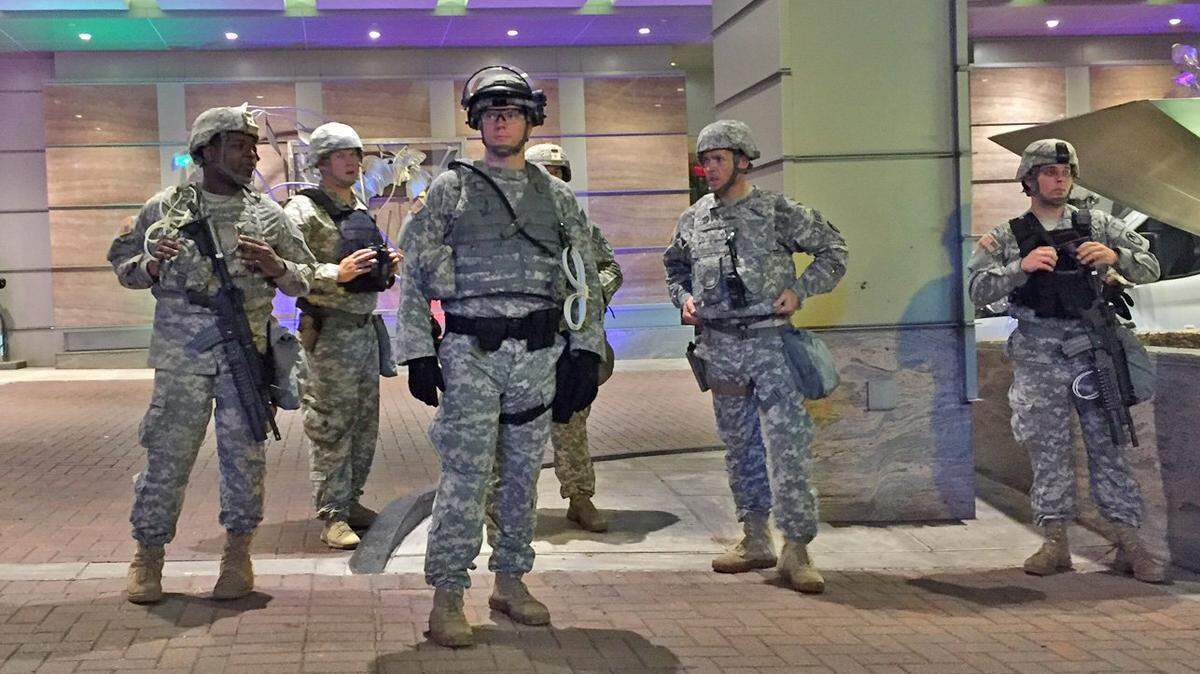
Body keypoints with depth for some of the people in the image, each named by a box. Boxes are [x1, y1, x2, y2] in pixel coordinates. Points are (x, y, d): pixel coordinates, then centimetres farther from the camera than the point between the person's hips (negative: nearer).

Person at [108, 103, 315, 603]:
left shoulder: (268, 216, 10)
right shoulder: (166, 208, 7)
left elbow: (305, 281, 13)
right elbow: (122, 265, 13)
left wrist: (276, 267, -8)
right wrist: (152, 266, -9)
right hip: (181, 354, -1)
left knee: (244, 455, 4)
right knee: (167, 454, 1)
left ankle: (238, 554, 16)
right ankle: (147, 557, 14)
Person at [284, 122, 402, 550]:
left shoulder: (361, 210, 18)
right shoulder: (304, 210, -7)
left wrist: (387, 269, 6)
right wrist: (337, 273, -27)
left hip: (366, 328, 8)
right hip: (328, 332, -8)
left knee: (364, 425, 13)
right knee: (330, 427, -5)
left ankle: (350, 501, 25)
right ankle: (332, 516, 0)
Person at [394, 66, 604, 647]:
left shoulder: (557, 197, 11)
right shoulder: (450, 189, 4)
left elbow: (586, 280, 11)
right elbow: (413, 274, 1)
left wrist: (584, 353, 3)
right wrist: (417, 353, -6)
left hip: (539, 355, 3)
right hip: (470, 352, -3)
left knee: (523, 473, 10)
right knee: (465, 474, -8)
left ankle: (511, 582, 22)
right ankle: (446, 598, -2)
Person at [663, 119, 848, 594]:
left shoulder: (778, 212, -3)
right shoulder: (693, 220, 9)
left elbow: (833, 251, 4)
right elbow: (675, 267, 24)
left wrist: (800, 291, -7)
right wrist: (684, 298, 5)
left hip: (770, 343, -5)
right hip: (720, 346, 5)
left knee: (786, 446, -9)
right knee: (738, 446, 12)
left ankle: (796, 549, -4)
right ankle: (755, 540, 23)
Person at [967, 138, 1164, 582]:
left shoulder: (1098, 227, 11)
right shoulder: (1006, 237, 7)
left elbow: (1149, 267, 8)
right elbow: (978, 288, -5)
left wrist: (1115, 256, -13)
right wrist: (1021, 267, -21)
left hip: (1092, 348, 1)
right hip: (1038, 357, 0)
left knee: (1108, 442, 0)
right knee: (1048, 449, 2)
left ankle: (1129, 542, 4)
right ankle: (1056, 543, 8)